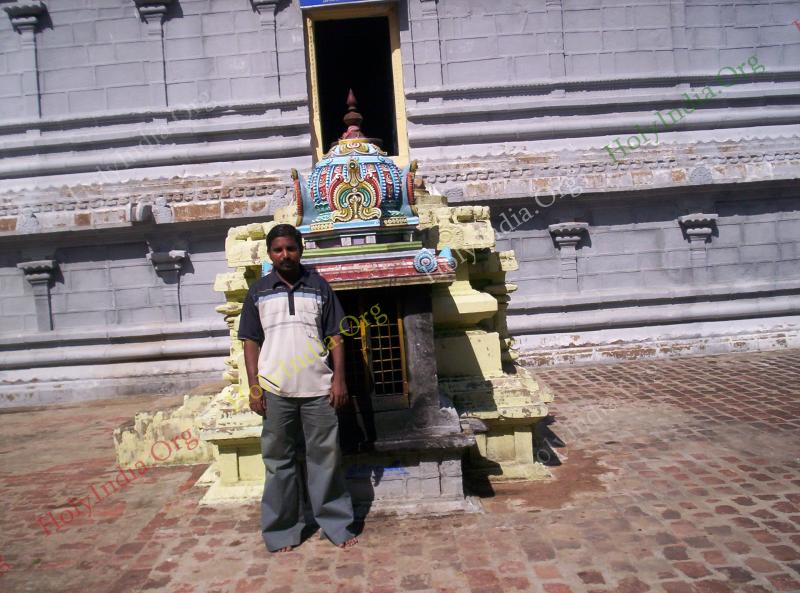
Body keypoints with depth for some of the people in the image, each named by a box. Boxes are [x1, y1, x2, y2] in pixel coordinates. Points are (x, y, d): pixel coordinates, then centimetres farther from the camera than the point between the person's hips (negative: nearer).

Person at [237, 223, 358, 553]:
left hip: (318, 388, 0)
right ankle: (282, 531, 22)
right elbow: (251, 342, 6)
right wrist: (254, 386, -2)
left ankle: (337, 525, 20)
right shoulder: (258, 292, 6)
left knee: (326, 457, 7)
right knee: (279, 462, 9)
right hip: (275, 390, 0)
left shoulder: (319, 287, 6)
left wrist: (339, 379, -2)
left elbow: (334, 337, 5)